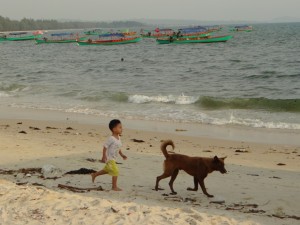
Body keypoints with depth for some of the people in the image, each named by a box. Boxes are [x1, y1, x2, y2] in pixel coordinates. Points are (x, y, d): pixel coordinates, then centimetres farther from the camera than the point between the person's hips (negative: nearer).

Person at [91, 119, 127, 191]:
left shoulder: (118, 138, 6)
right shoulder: (111, 139, -22)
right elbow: (105, 147, -20)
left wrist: (122, 155, 12)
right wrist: (104, 156, -24)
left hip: (113, 159, 10)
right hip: (109, 158, -10)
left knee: (107, 170, 25)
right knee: (115, 171, -12)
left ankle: (94, 175, 44)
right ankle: (114, 186, -4)